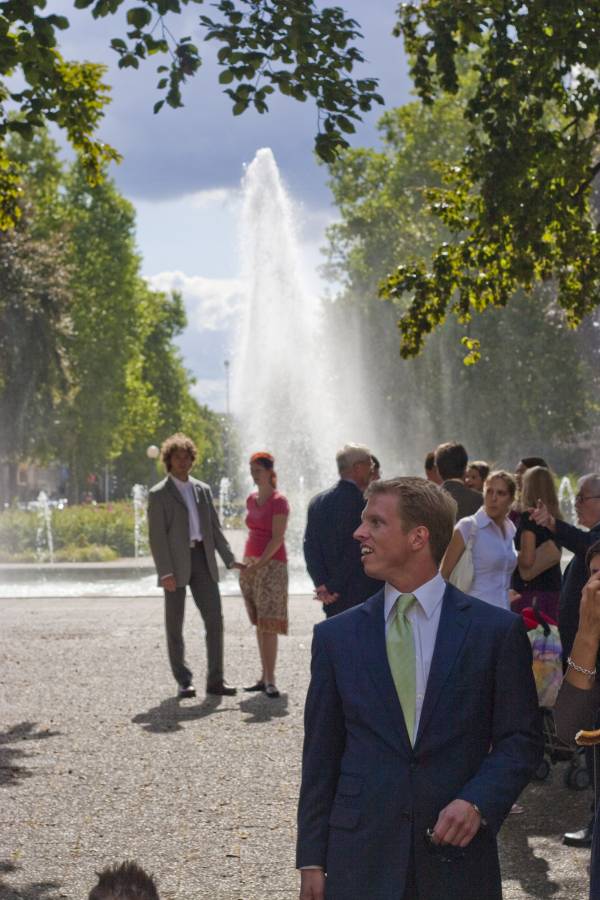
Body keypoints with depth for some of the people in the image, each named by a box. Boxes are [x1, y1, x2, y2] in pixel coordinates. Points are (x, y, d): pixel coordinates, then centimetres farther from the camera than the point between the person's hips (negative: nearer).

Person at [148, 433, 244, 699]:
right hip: (175, 565, -4)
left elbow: (214, 528, 16)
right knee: (175, 625, 2)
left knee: (214, 619, -2)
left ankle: (215, 680, 2)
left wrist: (229, 559, 6)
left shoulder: (203, 490, 14)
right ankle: (184, 682, 10)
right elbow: (156, 536, -8)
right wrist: (165, 572, -16)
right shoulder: (158, 494, -2)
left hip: (202, 560, 4)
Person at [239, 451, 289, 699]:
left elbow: (277, 538, -15)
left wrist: (257, 566, -19)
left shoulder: (279, 501, -10)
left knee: (268, 623, -11)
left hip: (271, 564, -7)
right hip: (251, 564, 7)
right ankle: (264, 677, 10)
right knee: (258, 623, 7)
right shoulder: (251, 500, 13)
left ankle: (270, 680, -12)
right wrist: (245, 563, 12)